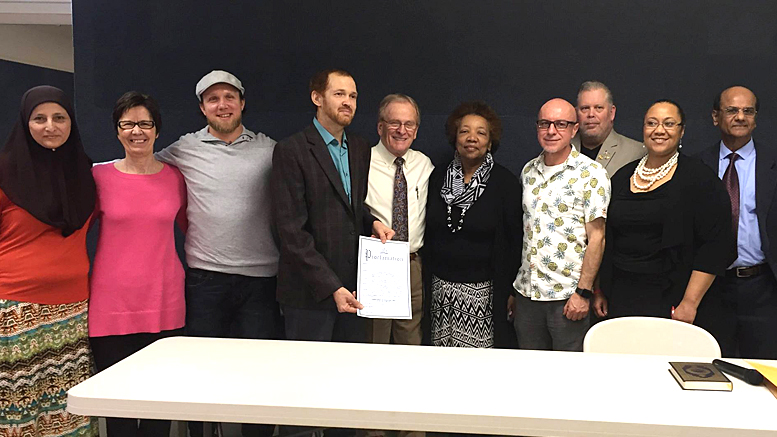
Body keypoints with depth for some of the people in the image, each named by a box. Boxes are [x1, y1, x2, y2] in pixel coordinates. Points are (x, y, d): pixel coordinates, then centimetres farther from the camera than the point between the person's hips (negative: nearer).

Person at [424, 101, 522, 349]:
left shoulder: (505, 183, -3)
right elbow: (428, 233, 12)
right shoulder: (438, 178, 7)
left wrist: (510, 292, -5)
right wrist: (426, 282, 10)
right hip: (441, 288, 3)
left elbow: (515, 241, -3)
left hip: (484, 290, -3)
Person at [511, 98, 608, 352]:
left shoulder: (591, 174, -7)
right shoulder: (528, 171, 9)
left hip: (568, 297, -5)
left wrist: (583, 293, -15)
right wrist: (512, 289, 12)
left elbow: (596, 237, -10)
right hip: (526, 293, 5)